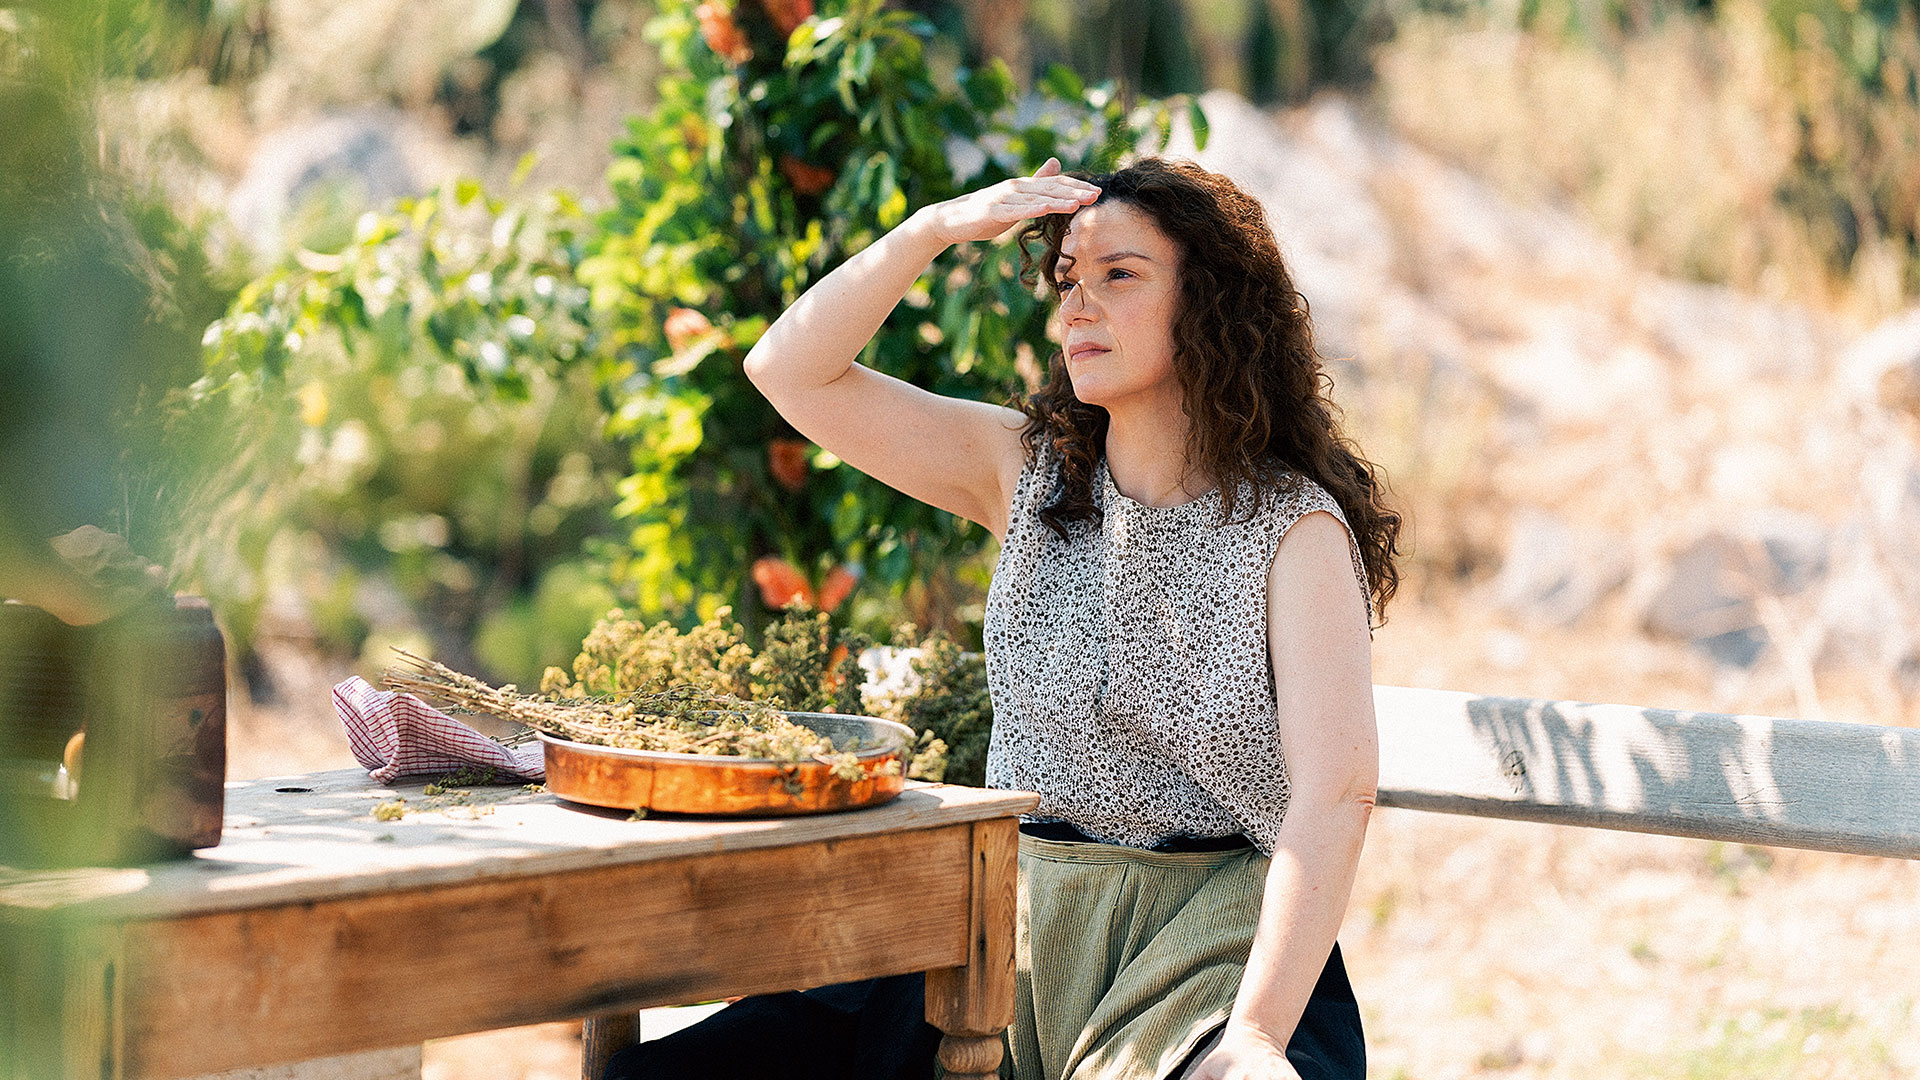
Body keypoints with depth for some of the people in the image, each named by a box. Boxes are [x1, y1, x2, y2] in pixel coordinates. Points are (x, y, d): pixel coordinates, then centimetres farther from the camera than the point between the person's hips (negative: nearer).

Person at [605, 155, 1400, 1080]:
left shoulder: (1295, 526, -5)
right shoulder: (1031, 472, 10)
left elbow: (1336, 794, -15)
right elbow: (790, 372, 8)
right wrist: (938, 226, -4)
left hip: (1210, 929, -4)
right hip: (1013, 921, 4)